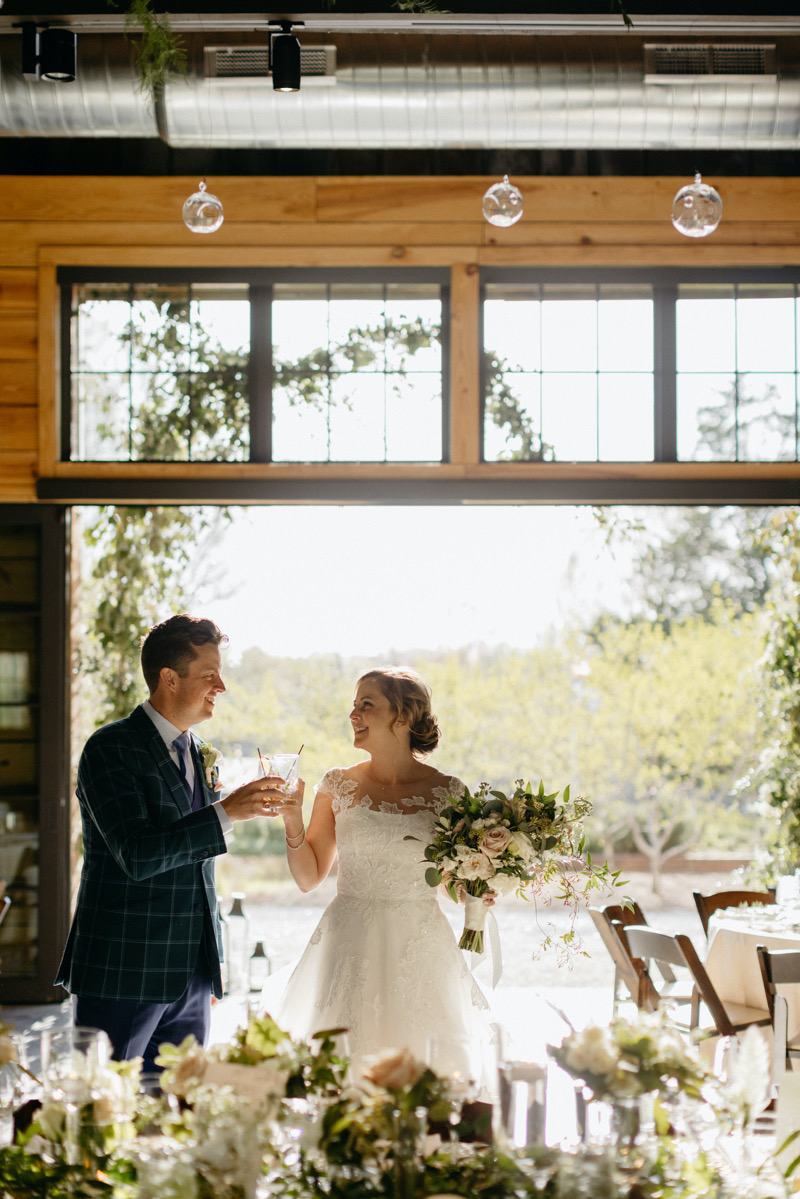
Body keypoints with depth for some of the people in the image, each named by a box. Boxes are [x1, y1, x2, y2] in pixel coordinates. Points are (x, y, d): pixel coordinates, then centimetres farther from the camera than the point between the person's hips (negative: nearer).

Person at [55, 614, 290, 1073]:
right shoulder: (111, 748, -9)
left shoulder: (200, 754, 14)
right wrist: (227, 813, -23)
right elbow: (136, 855, -21)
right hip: (123, 975, -7)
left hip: (192, 978, 7)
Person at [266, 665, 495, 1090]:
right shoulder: (339, 785, 5)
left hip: (420, 949, -1)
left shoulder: (447, 792, 0)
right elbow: (309, 876, 8)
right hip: (351, 945, 1)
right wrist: (292, 820, -5)